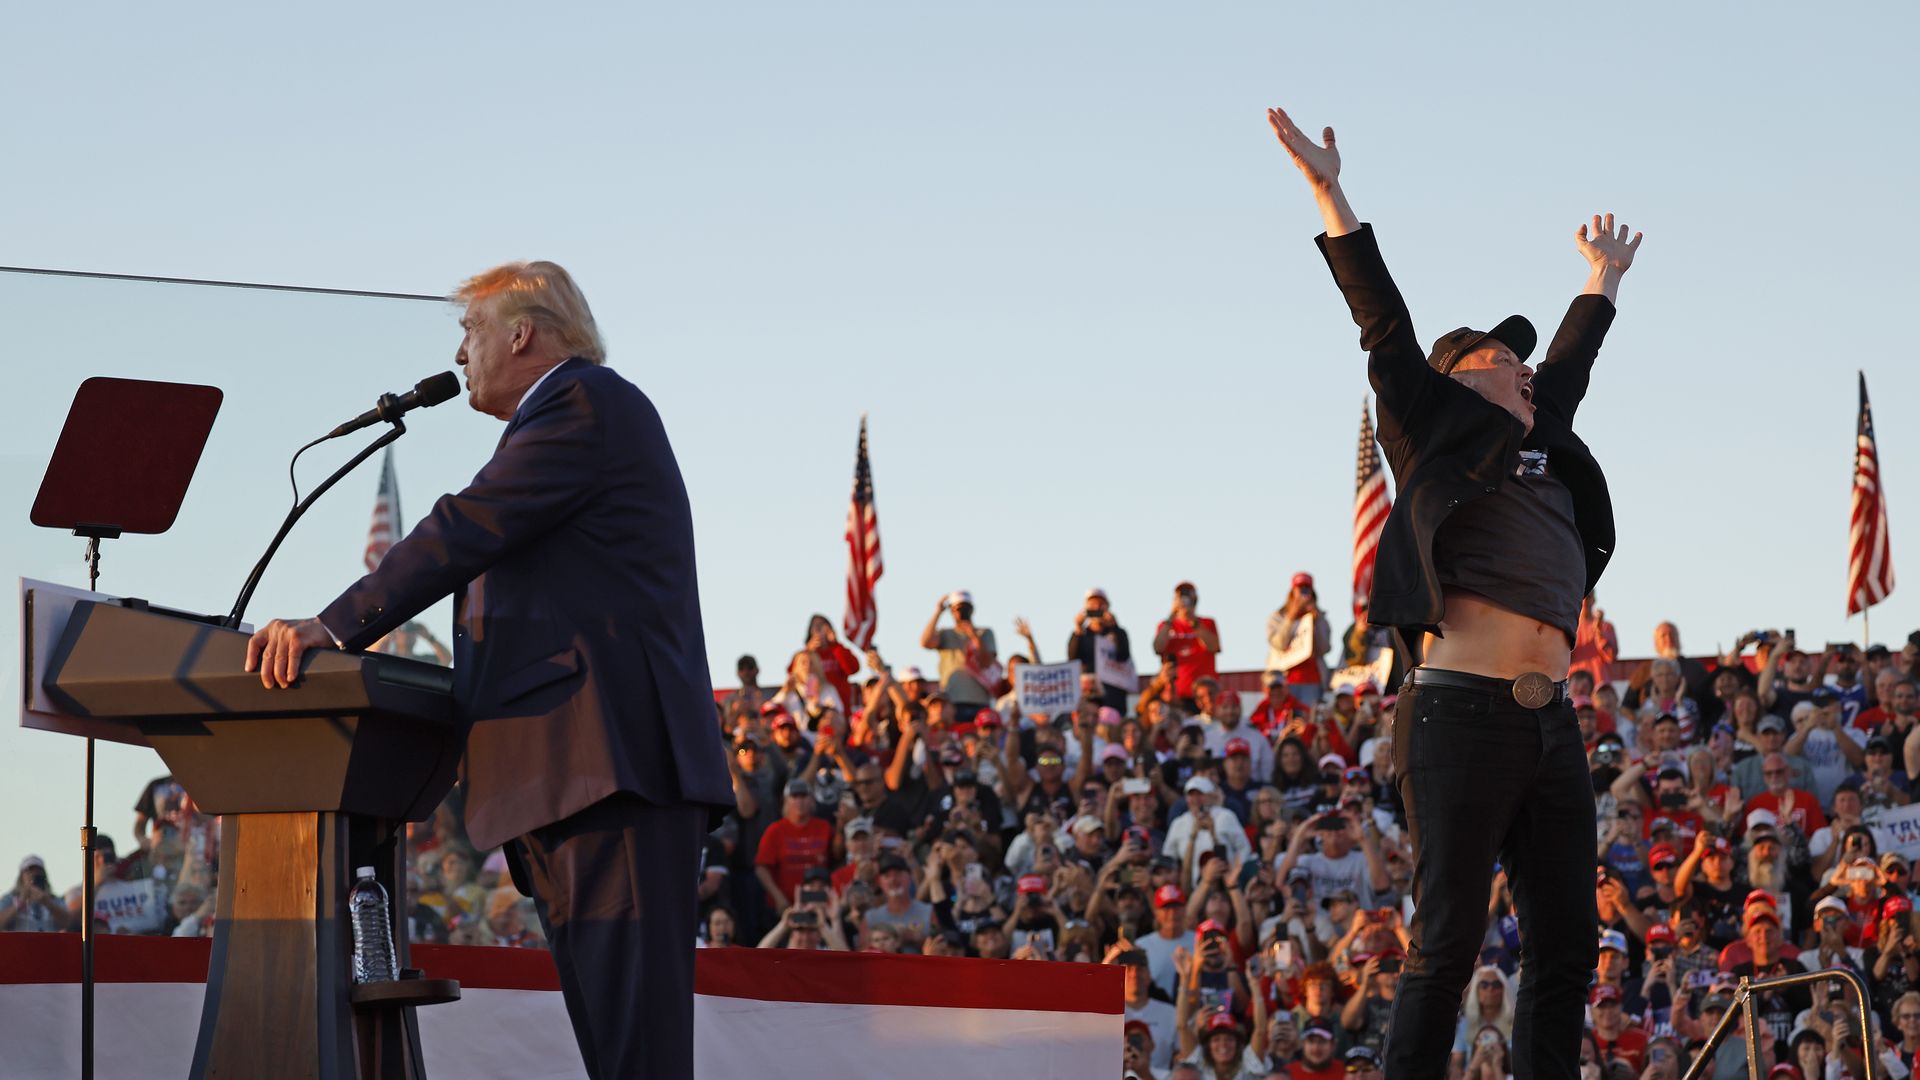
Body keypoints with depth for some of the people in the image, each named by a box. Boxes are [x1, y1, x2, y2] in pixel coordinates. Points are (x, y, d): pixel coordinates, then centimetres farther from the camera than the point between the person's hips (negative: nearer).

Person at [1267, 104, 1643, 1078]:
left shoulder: (1545, 454, 25)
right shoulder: (1440, 435, 8)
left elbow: (1569, 365, 42)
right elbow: (1386, 329, 4)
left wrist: (1604, 279, 57)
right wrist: (1332, 197, 1)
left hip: (1549, 724, 7)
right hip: (1462, 713, -7)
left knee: (1566, 946, 2)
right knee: (1448, 943, -10)